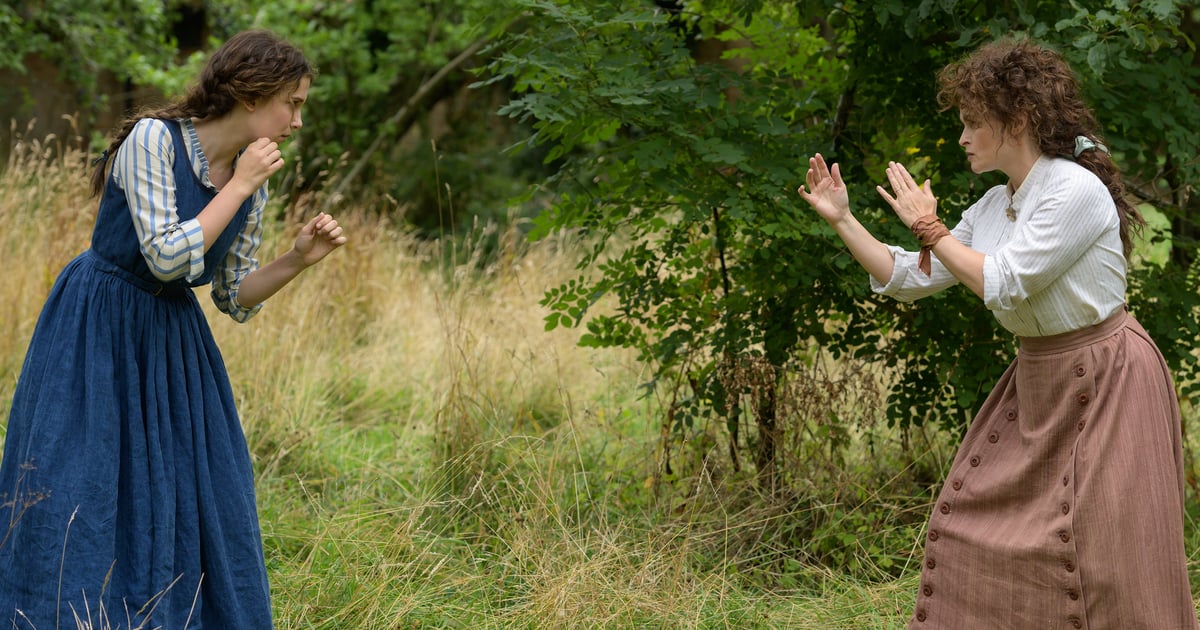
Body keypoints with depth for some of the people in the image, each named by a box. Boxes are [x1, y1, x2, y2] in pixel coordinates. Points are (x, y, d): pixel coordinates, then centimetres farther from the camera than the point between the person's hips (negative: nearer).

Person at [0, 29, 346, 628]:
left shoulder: (254, 183, 1)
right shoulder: (152, 139, -18)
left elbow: (234, 298, 8)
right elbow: (166, 257, -25)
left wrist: (299, 258, -8)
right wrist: (238, 187, -20)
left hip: (173, 344, 7)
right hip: (95, 333, -6)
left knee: (196, 502, 5)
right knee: (77, 496, -5)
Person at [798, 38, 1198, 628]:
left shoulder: (1076, 191, -19)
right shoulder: (991, 206, 6)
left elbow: (1001, 284, -24)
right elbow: (909, 277, 9)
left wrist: (928, 227, -14)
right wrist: (842, 220, 3)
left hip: (1106, 380, -8)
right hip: (1035, 380, 8)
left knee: (1095, 548, -7)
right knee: (967, 524, 7)